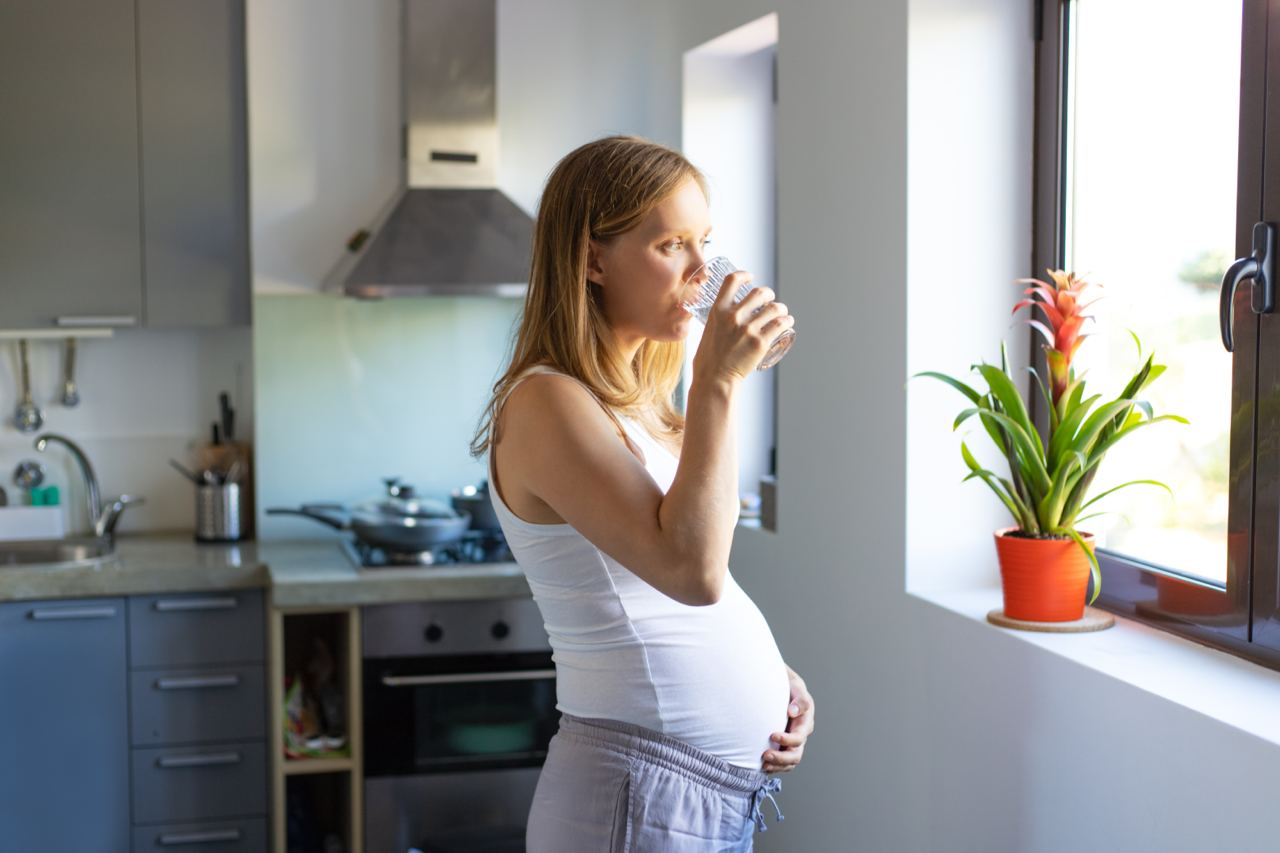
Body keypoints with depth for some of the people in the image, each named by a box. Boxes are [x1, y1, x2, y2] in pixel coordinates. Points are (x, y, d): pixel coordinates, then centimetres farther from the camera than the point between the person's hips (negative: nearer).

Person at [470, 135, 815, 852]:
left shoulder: (639, 399, 10)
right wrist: (718, 384, -23)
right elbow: (690, 571, -27)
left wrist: (769, 674, 4)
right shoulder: (546, 404, -17)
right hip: (645, 795, -8)